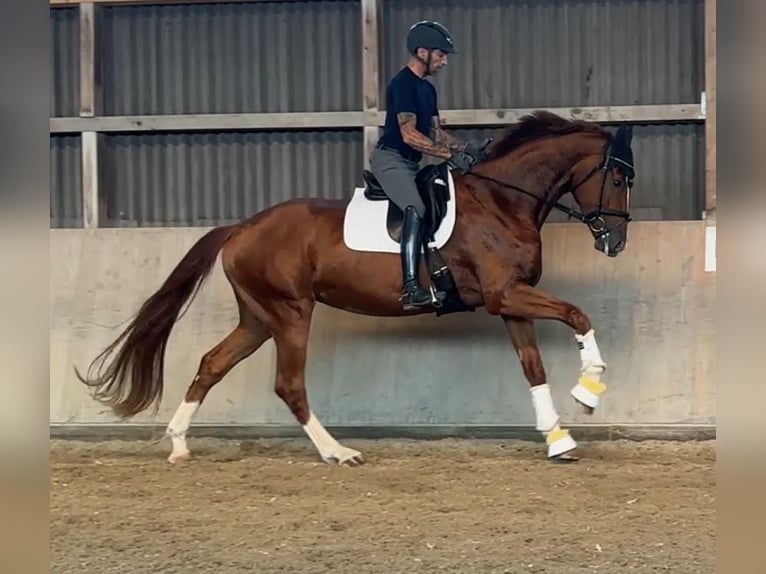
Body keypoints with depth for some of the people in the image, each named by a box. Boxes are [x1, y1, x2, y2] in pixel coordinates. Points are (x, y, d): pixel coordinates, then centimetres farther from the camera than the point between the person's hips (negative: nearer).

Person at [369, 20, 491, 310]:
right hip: (390, 159, -11)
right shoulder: (402, 84, -14)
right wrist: (451, 154, -23)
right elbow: (409, 135, -22)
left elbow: (436, 133, 18)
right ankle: (410, 287, -41)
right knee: (416, 208, -30)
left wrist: (467, 147, 2)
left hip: (411, 165, 11)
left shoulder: (428, 89, 16)